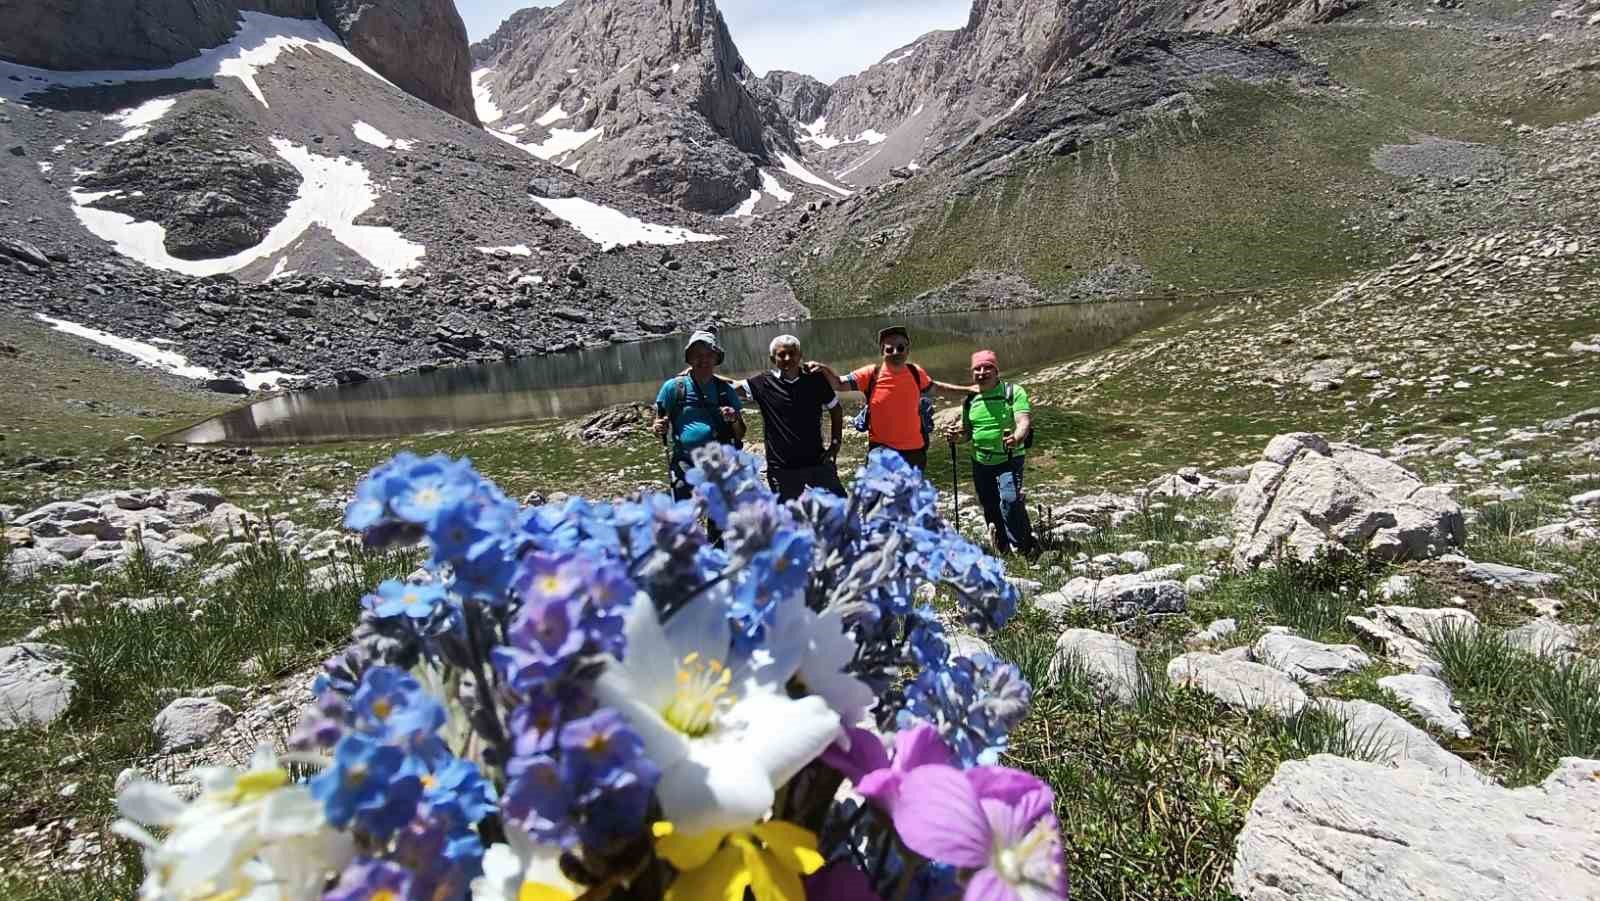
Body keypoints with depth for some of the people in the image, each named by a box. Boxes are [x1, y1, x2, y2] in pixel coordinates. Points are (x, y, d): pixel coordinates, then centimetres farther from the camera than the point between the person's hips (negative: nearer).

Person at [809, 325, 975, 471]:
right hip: (882, 450, -4)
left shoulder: (916, 373, -1)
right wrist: (824, 369, -31)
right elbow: (839, 384, -12)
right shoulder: (871, 374, -11)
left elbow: (936, 387, 17)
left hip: (914, 450, 4)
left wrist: (969, 390, 21)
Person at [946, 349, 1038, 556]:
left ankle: (1024, 548, -9)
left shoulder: (1013, 392, -9)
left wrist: (1017, 438, -43)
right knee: (990, 509, 13)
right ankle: (1003, 550, 31)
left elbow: (1024, 421, -21)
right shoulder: (970, 400, 6)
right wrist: (956, 435, -7)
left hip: (1009, 459, -5)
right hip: (980, 463, 5)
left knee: (1009, 501, -24)